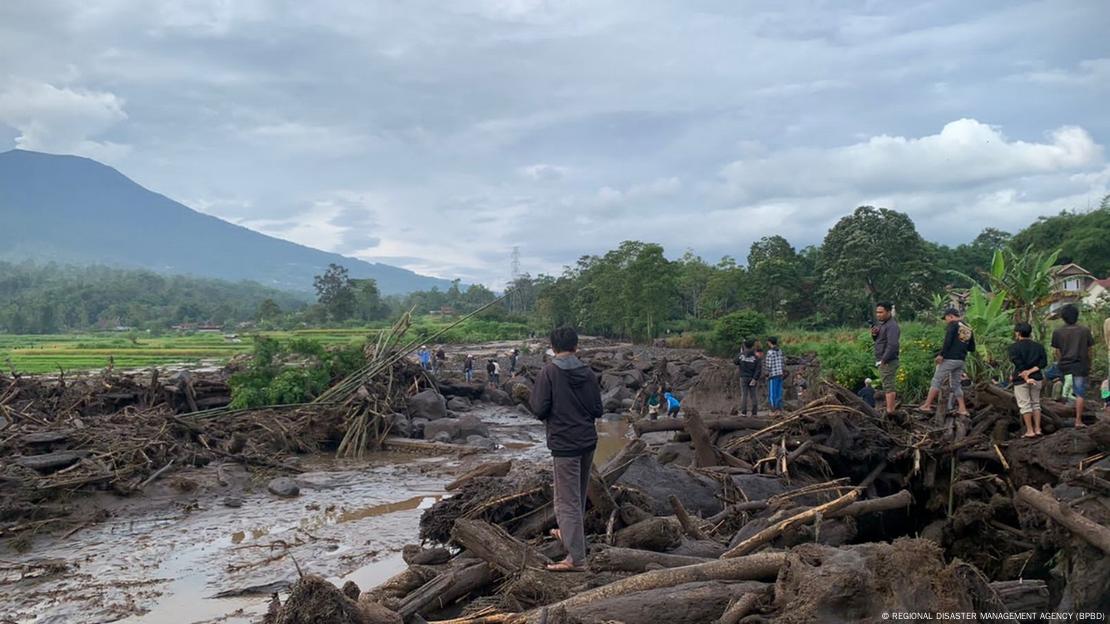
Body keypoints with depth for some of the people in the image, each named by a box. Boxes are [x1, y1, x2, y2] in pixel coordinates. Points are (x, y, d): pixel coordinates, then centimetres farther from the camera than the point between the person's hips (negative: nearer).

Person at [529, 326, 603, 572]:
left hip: (564, 443, -6)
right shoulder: (588, 373, 2)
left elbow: (539, 409, -15)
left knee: (567, 500, -4)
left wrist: (549, 416, 7)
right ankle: (570, 534, 40)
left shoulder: (549, 372, -11)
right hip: (588, 441, 6)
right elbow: (597, 410, 4)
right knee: (579, 495, 22)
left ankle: (576, 557, -6)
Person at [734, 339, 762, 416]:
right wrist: (755, 379, -12)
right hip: (752, 378, 1)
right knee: (752, 395, 6)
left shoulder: (741, 355, -5)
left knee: (744, 394, 0)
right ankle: (754, 412, 5)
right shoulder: (755, 357, -5)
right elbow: (758, 369, -12)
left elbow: (735, 362, 12)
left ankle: (743, 412, -6)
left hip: (743, 378, -1)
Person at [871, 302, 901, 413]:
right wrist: (874, 334, 5)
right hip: (883, 361, 10)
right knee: (889, 386, 14)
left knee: (888, 386, -10)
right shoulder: (882, 324, 17)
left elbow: (892, 345, -23)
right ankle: (892, 407, 20)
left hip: (888, 362, -10)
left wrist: (884, 360, -24)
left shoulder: (892, 326, -14)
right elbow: (879, 341, 26)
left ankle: (889, 411, -11)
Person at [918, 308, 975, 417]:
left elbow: (948, 341, -18)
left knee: (936, 381, -2)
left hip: (949, 359, -7)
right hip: (961, 361, 7)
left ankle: (927, 406, -2)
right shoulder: (969, 328, 16)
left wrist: (941, 355, -16)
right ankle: (963, 409, 8)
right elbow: (972, 348, 18)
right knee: (956, 385, 14)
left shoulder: (953, 324, -5)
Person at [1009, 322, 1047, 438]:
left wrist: (1026, 378, -14)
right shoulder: (1039, 346, 8)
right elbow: (1043, 363, -2)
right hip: (1036, 378, 5)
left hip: (1021, 380, -5)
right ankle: (1037, 429, 14)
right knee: (1036, 403, 15)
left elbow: (1019, 364, -15)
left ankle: (1030, 431, -1)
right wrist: (1030, 371, -9)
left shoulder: (1014, 347, -7)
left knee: (1025, 405, 0)